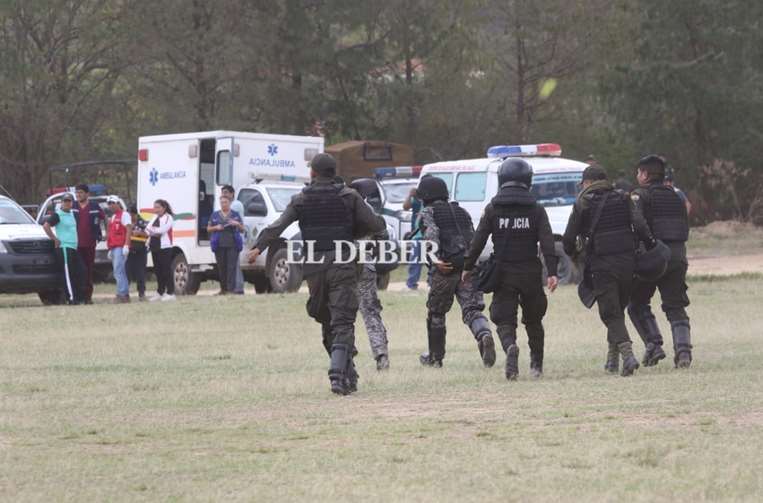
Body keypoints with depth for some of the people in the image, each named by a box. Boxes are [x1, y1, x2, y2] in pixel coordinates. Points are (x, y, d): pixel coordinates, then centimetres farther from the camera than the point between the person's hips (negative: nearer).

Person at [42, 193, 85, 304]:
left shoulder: (72, 213, 17)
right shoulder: (57, 214, -7)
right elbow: (46, 226, -18)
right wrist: (55, 239, -16)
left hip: (74, 248, 9)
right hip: (64, 248, -9)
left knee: (81, 271, 5)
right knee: (67, 274, -9)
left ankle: (80, 296, 11)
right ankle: (71, 298, -10)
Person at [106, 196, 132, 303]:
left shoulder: (124, 214, -2)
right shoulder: (112, 218, 24)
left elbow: (128, 230, -11)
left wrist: (126, 245, -20)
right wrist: (110, 249, 22)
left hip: (120, 247, -9)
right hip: (113, 248, 9)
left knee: (118, 271, -17)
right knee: (121, 272, 9)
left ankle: (121, 294, -20)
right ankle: (126, 295, 11)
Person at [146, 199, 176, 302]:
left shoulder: (168, 218, -5)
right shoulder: (154, 218, 18)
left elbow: (162, 230, -16)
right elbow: (147, 229, 10)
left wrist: (152, 230, -4)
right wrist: (154, 232, -9)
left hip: (164, 247, -8)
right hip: (154, 246, 8)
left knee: (166, 270, -8)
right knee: (157, 270, 10)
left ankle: (170, 293, -6)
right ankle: (160, 292, 17)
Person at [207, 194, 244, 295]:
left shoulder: (235, 215, 11)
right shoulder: (215, 215, 13)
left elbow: (242, 229, 13)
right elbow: (208, 229, 15)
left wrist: (237, 224, -8)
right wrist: (216, 227, -5)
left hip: (232, 245, -2)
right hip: (219, 245, 2)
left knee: (231, 266, -11)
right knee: (221, 267, 2)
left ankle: (230, 289, -14)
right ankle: (223, 288, 12)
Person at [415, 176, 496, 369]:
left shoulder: (427, 213, 6)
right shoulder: (461, 211, 23)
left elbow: (431, 234, -14)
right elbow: (474, 238, 18)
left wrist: (435, 259, -23)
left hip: (446, 268, -4)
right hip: (469, 266, 4)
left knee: (436, 313, 14)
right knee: (472, 309, -4)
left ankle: (435, 357, 23)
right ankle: (484, 335, -36)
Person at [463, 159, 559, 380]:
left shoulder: (492, 209, -2)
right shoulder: (536, 210, -1)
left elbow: (478, 241, -2)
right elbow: (547, 242, -9)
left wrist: (468, 267, 8)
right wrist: (552, 272, -12)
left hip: (503, 274, -1)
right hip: (530, 274, 1)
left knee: (504, 320, 0)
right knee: (533, 320, 17)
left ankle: (510, 347, -31)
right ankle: (536, 364, 22)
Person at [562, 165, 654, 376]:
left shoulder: (583, 203, 1)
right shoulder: (623, 199, 9)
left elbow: (568, 238, 2)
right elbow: (640, 225, -5)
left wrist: (573, 255, 20)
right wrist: (650, 245, 6)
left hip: (601, 264, -4)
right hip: (627, 261, 4)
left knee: (610, 313, -3)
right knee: (618, 310, 18)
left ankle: (627, 353, -23)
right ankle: (612, 359, 22)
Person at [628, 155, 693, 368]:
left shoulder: (641, 195, -3)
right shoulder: (675, 196, 17)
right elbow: (685, 227, 16)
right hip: (677, 257, 5)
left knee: (637, 304, 11)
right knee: (676, 308, 7)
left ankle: (653, 344, -3)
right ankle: (683, 349, -11)